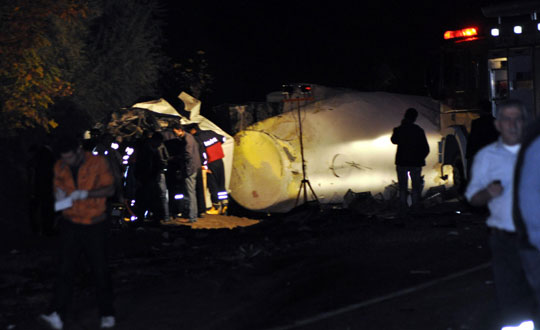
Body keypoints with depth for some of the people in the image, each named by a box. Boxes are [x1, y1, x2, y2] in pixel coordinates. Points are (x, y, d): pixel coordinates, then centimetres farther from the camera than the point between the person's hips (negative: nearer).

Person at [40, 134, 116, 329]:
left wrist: (85, 193, -21)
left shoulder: (97, 163, -7)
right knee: (65, 270, -6)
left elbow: (110, 189, -8)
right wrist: (59, 194, -7)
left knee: (101, 271, 6)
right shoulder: (60, 167, 4)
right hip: (71, 224, 3)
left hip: (95, 225, -2)